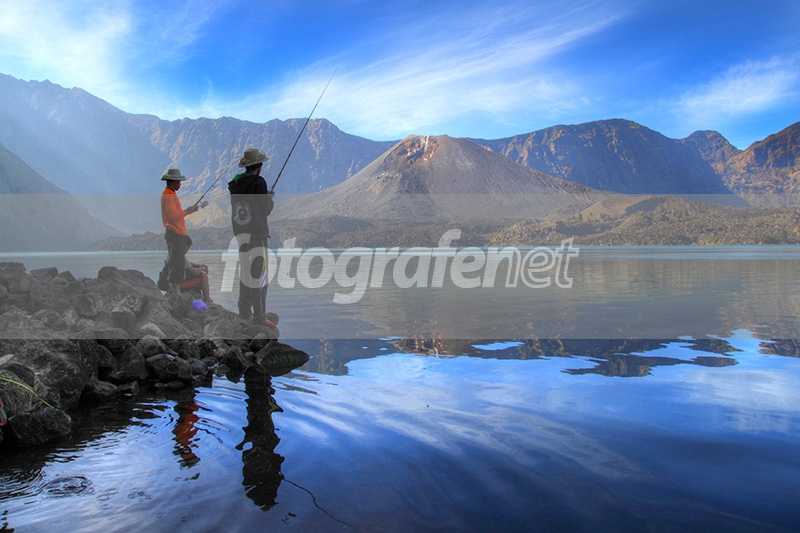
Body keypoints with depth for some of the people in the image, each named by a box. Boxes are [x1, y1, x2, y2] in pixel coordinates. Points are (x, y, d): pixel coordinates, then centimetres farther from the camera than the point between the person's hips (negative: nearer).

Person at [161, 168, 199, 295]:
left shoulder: (171, 194, 20)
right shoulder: (168, 195, -12)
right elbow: (173, 215, -20)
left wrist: (187, 210, 12)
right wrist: (187, 211, -9)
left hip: (177, 233, 11)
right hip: (175, 233, -11)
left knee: (178, 264, 11)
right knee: (176, 264, -11)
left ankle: (175, 291, 15)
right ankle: (176, 293, -12)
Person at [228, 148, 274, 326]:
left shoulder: (235, 183, 6)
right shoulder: (258, 182, -14)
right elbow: (265, 209, -13)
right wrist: (270, 201, 8)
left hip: (241, 234, 7)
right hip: (257, 234, -7)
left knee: (245, 272, 17)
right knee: (259, 274, -4)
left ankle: (244, 311, 27)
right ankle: (259, 317, -2)